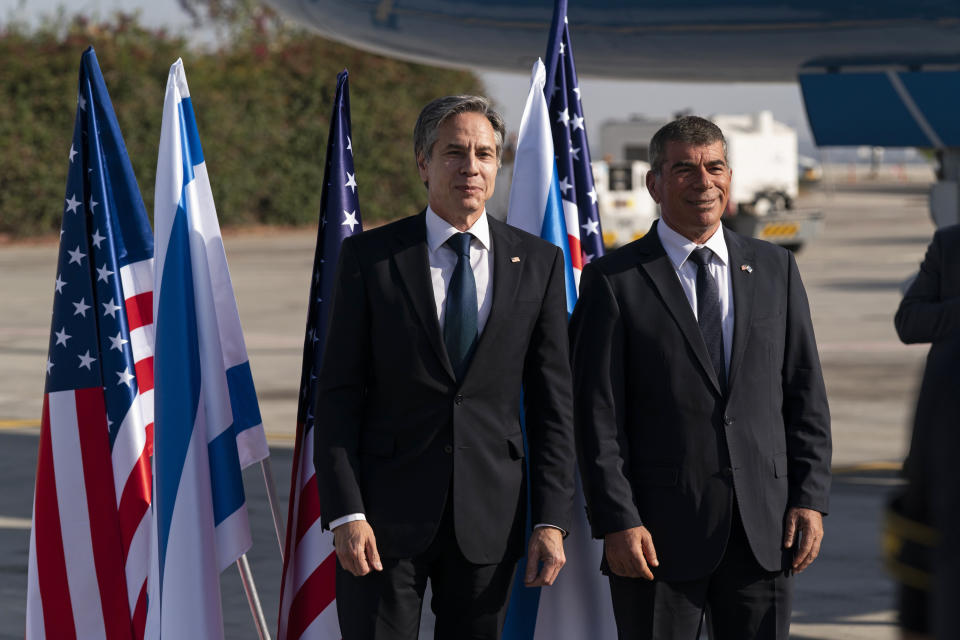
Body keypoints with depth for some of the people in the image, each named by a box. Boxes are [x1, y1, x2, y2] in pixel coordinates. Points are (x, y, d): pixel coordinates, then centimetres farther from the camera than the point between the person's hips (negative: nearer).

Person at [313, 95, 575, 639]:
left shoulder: (539, 263, 6)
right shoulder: (370, 257, 0)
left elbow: (553, 404, 6)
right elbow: (337, 395, -2)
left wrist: (552, 521, -1)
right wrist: (346, 514, -11)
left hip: (489, 519, 2)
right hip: (386, 514, -2)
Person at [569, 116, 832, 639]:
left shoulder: (775, 269, 11)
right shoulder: (613, 280, -1)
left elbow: (805, 395, 11)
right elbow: (597, 415, -5)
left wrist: (810, 498, 2)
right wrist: (616, 522, -11)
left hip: (763, 531, 3)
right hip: (661, 531, -3)